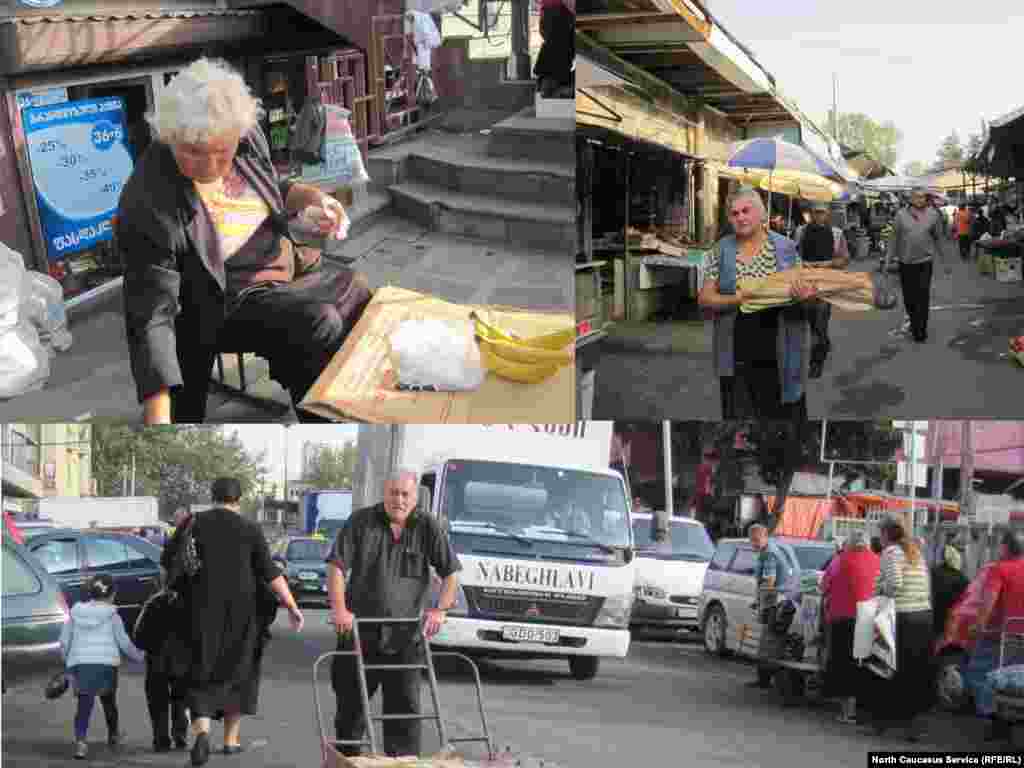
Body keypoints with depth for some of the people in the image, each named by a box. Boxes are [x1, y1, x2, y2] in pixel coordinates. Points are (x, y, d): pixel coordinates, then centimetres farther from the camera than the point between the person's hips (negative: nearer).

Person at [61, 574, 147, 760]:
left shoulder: (76, 612, 9)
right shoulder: (112, 615, 1)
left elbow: (64, 641, 10)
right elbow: (124, 642, 2)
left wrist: (68, 661, 26)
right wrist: (139, 656, 19)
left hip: (79, 663, 1)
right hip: (106, 663, -1)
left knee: (85, 704, -3)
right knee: (108, 700, 21)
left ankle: (80, 740, -25)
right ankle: (113, 735, 40)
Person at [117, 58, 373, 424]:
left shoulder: (247, 138, -12)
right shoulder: (149, 205, -32)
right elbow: (152, 315, -35)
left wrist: (310, 197, -10)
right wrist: (158, 418, -44)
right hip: (232, 304, -7)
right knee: (321, 328, -24)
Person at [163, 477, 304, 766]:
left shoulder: (194, 524, -2)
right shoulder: (250, 529, -4)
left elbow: (167, 562, 0)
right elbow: (271, 573, -9)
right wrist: (292, 606, -5)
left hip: (203, 610, 0)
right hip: (241, 612, 0)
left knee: (202, 672, 4)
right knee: (238, 670, 16)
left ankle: (201, 730, -20)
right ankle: (231, 739, 21)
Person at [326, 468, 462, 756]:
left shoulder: (427, 527, 2)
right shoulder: (361, 522, -1)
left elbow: (451, 572, 4)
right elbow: (337, 566, -5)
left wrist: (440, 610, -11)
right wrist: (339, 610, -17)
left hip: (405, 636, 0)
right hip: (359, 631, 0)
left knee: (405, 707, -1)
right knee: (350, 703, 10)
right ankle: (347, 760, 26)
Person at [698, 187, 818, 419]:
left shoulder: (785, 247, 2)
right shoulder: (721, 250, 2)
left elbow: (806, 289, 8)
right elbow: (705, 298, 0)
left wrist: (805, 294, -16)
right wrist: (736, 299, -18)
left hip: (778, 354, 0)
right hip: (738, 354, 0)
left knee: (785, 412, 5)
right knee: (739, 414, 6)